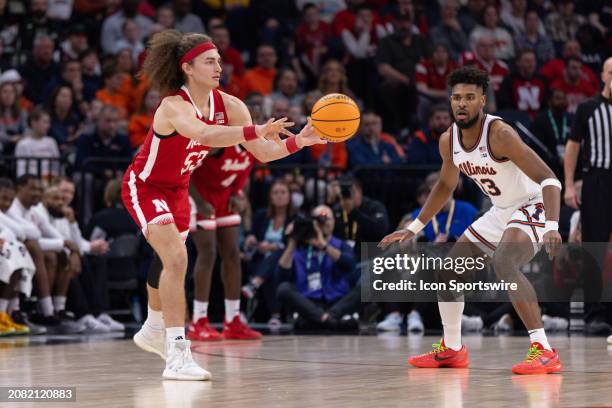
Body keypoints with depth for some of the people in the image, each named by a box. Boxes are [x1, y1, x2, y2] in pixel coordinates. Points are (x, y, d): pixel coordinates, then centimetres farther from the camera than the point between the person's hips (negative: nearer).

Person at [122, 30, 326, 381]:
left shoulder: (229, 106, -12)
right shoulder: (173, 106, -31)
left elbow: (263, 152, -13)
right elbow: (205, 134, -53)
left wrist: (297, 142, -31)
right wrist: (256, 131, -64)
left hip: (177, 189, 8)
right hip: (144, 187, -8)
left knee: (170, 261, 24)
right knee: (176, 258, -24)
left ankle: (153, 331, 50)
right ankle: (177, 357, -25)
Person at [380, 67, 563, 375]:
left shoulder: (499, 134, -27)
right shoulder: (448, 141, -3)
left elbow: (549, 179, -31)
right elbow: (446, 185, 17)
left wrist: (552, 227, -45)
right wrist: (413, 229, 17)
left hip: (532, 208, -9)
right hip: (500, 212, 9)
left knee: (504, 263, -35)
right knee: (448, 269, 11)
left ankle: (543, 351, -35)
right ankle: (451, 349, 30)